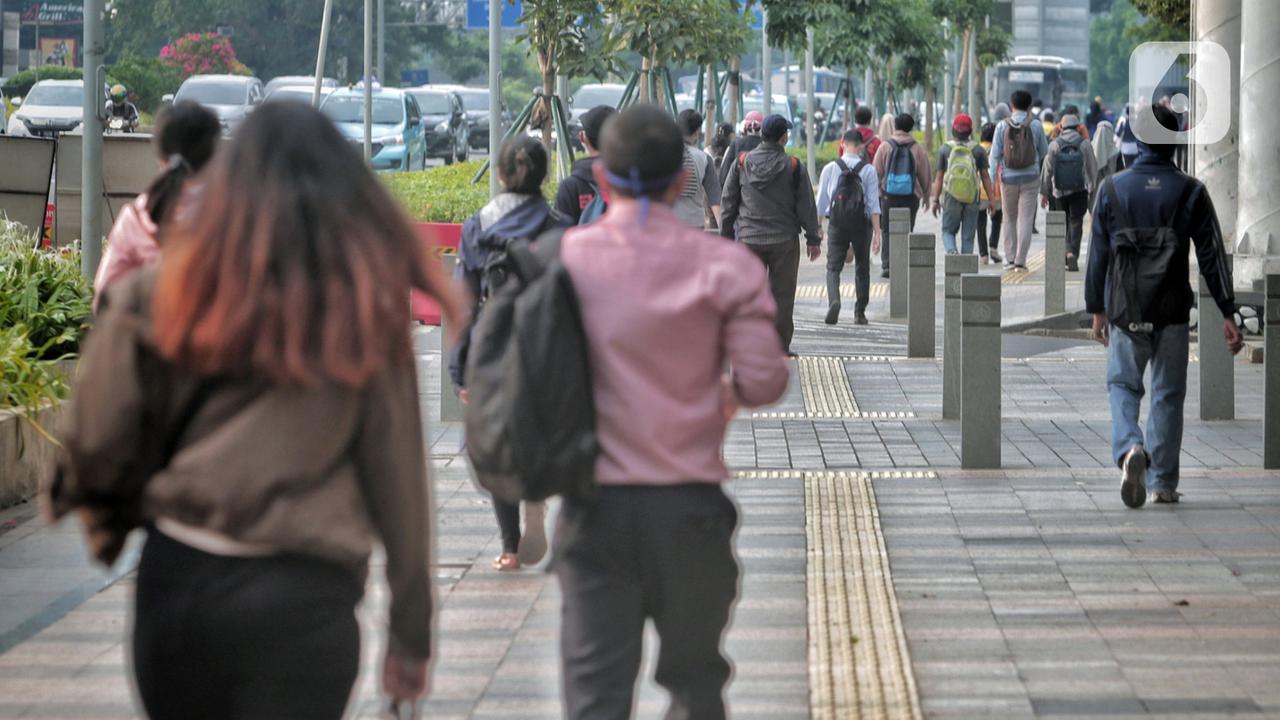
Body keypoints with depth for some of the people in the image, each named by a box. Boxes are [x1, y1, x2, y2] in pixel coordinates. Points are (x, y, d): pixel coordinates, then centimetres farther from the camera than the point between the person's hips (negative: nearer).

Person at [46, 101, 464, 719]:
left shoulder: (168, 292, 1)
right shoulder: (368, 308, 0)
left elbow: (97, 443, -3)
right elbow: (398, 477, 1)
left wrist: (113, 524, 19)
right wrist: (411, 633, 9)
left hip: (176, 577, 2)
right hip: (303, 597, -1)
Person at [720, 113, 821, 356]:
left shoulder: (741, 164, 2)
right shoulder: (794, 167, -4)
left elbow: (728, 203, 7)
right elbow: (806, 206, 0)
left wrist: (726, 236, 15)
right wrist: (813, 238, 9)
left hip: (748, 239, 2)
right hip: (784, 240, -2)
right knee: (782, 294, 4)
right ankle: (780, 344, 5)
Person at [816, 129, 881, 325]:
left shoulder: (830, 169, -1)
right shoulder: (868, 170, -4)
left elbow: (821, 201, 3)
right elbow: (874, 204, -6)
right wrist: (877, 233, -4)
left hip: (837, 222, 0)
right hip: (861, 223, 0)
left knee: (833, 267, 1)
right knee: (862, 268, 14)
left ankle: (833, 300, -27)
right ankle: (860, 312, 18)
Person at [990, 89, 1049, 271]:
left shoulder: (1002, 126, -4)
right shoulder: (1035, 126, -4)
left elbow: (995, 154, -5)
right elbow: (1044, 152, 6)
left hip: (1008, 179, 1)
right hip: (1030, 178, -1)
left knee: (1010, 219, 14)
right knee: (1025, 220, 2)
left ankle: (1010, 258, 13)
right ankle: (1020, 260, -3)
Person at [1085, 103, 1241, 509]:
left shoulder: (1113, 189, -1)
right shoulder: (1191, 192, -3)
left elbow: (1098, 255, 3)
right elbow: (1212, 255, -4)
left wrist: (1097, 309, 13)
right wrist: (1227, 313, -1)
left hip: (1124, 309, 0)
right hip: (1172, 312, 0)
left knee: (1123, 384, 11)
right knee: (1168, 393, 9)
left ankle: (1129, 449, -18)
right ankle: (1163, 482, 11)